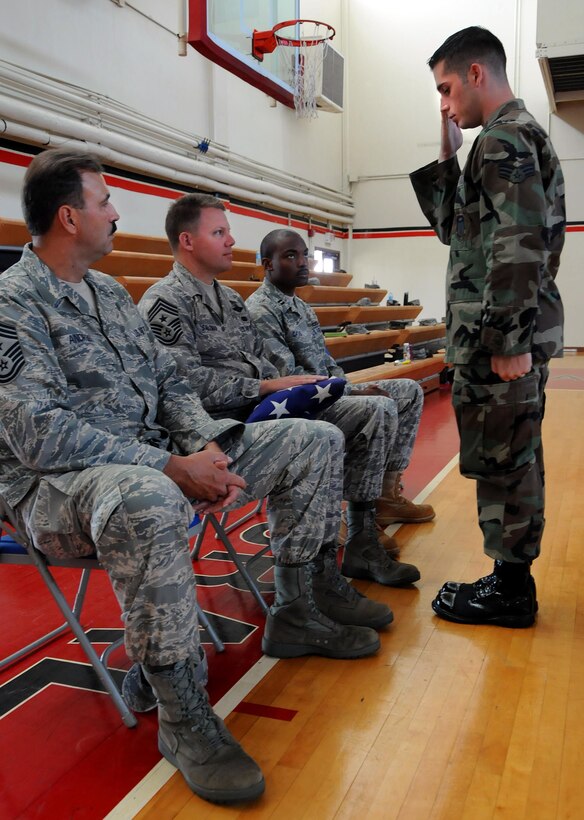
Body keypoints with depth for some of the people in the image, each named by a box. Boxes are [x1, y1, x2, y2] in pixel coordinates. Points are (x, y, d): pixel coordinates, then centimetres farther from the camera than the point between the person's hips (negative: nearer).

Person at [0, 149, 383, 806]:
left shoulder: (111, 292, 16)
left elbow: (167, 384, 15)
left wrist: (209, 445, -6)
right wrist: (170, 467, -25)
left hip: (158, 459, 9)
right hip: (61, 485, -8)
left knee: (315, 442, 4)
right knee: (146, 500, -46)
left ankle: (294, 614, 15)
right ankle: (181, 714, -26)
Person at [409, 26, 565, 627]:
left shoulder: (504, 137, -11)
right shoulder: (519, 135, 22)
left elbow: (520, 245, -22)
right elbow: (453, 228, 24)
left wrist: (507, 341, -24)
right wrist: (446, 160, 14)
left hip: (500, 336, -10)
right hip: (515, 332, 10)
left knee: (500, 460, -2)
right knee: (514, 459, 14)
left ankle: (509, 591, 9)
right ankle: (513, 577, 25)